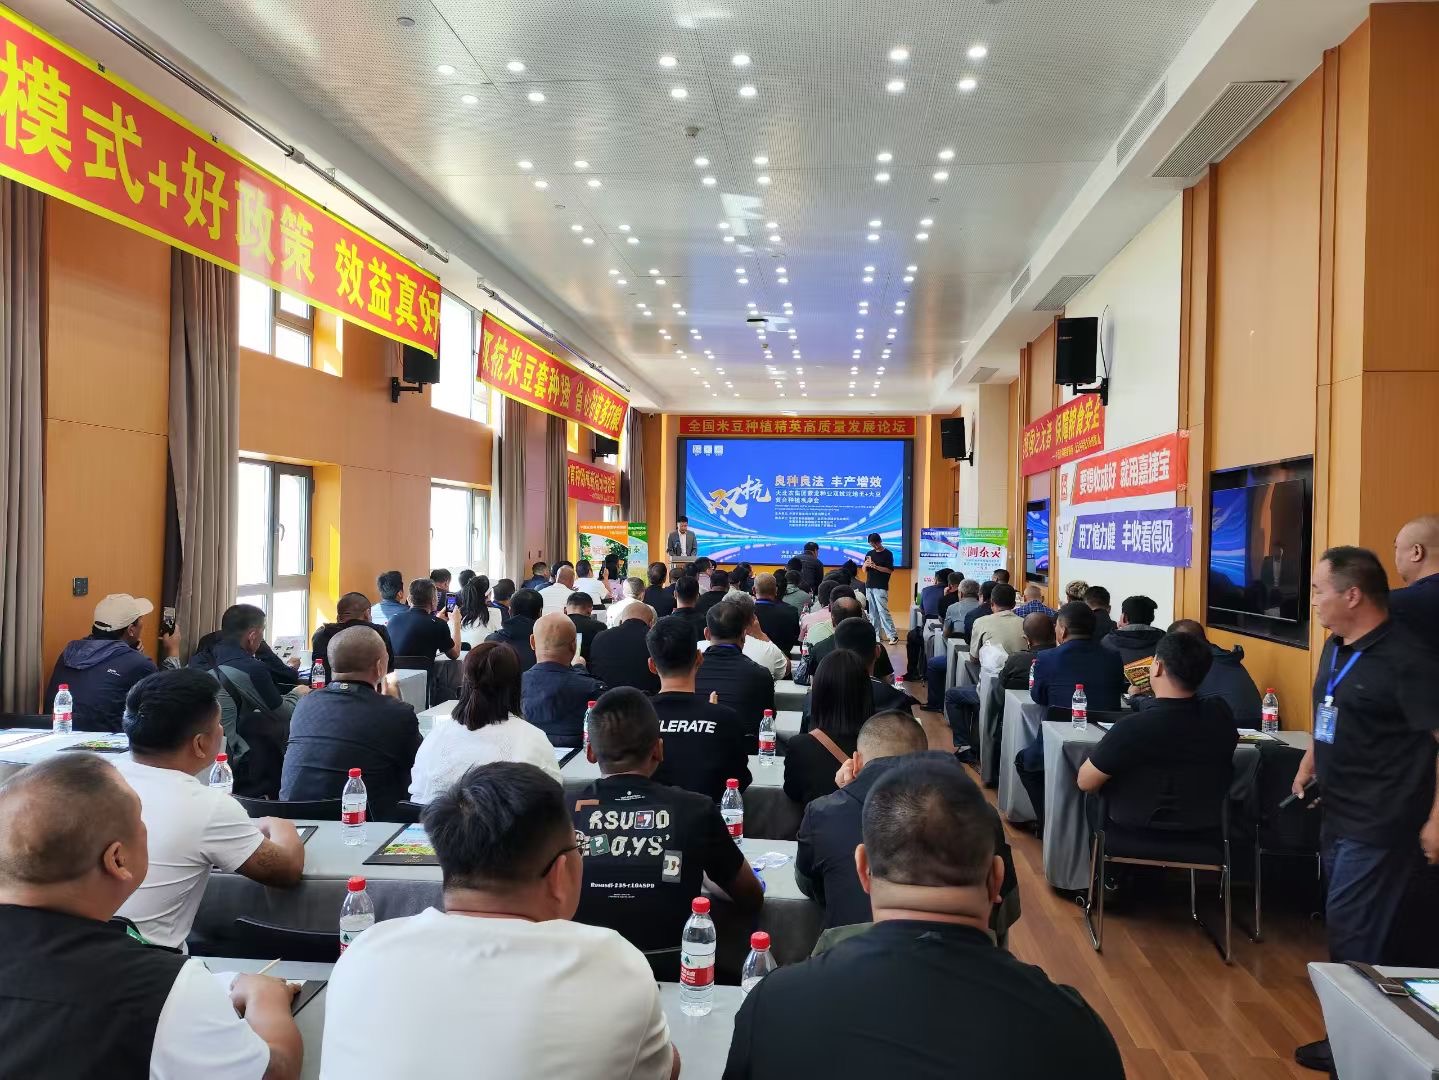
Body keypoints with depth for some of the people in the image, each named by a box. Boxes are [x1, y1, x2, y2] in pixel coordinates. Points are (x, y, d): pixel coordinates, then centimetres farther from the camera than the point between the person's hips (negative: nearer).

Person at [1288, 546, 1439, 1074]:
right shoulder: (1336, 648, 7)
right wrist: (1309, 765, 15)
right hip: (1340, 815, 9)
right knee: (1345, 927, 17)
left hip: (1380, 826, -9)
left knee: (1354, 934, -1)